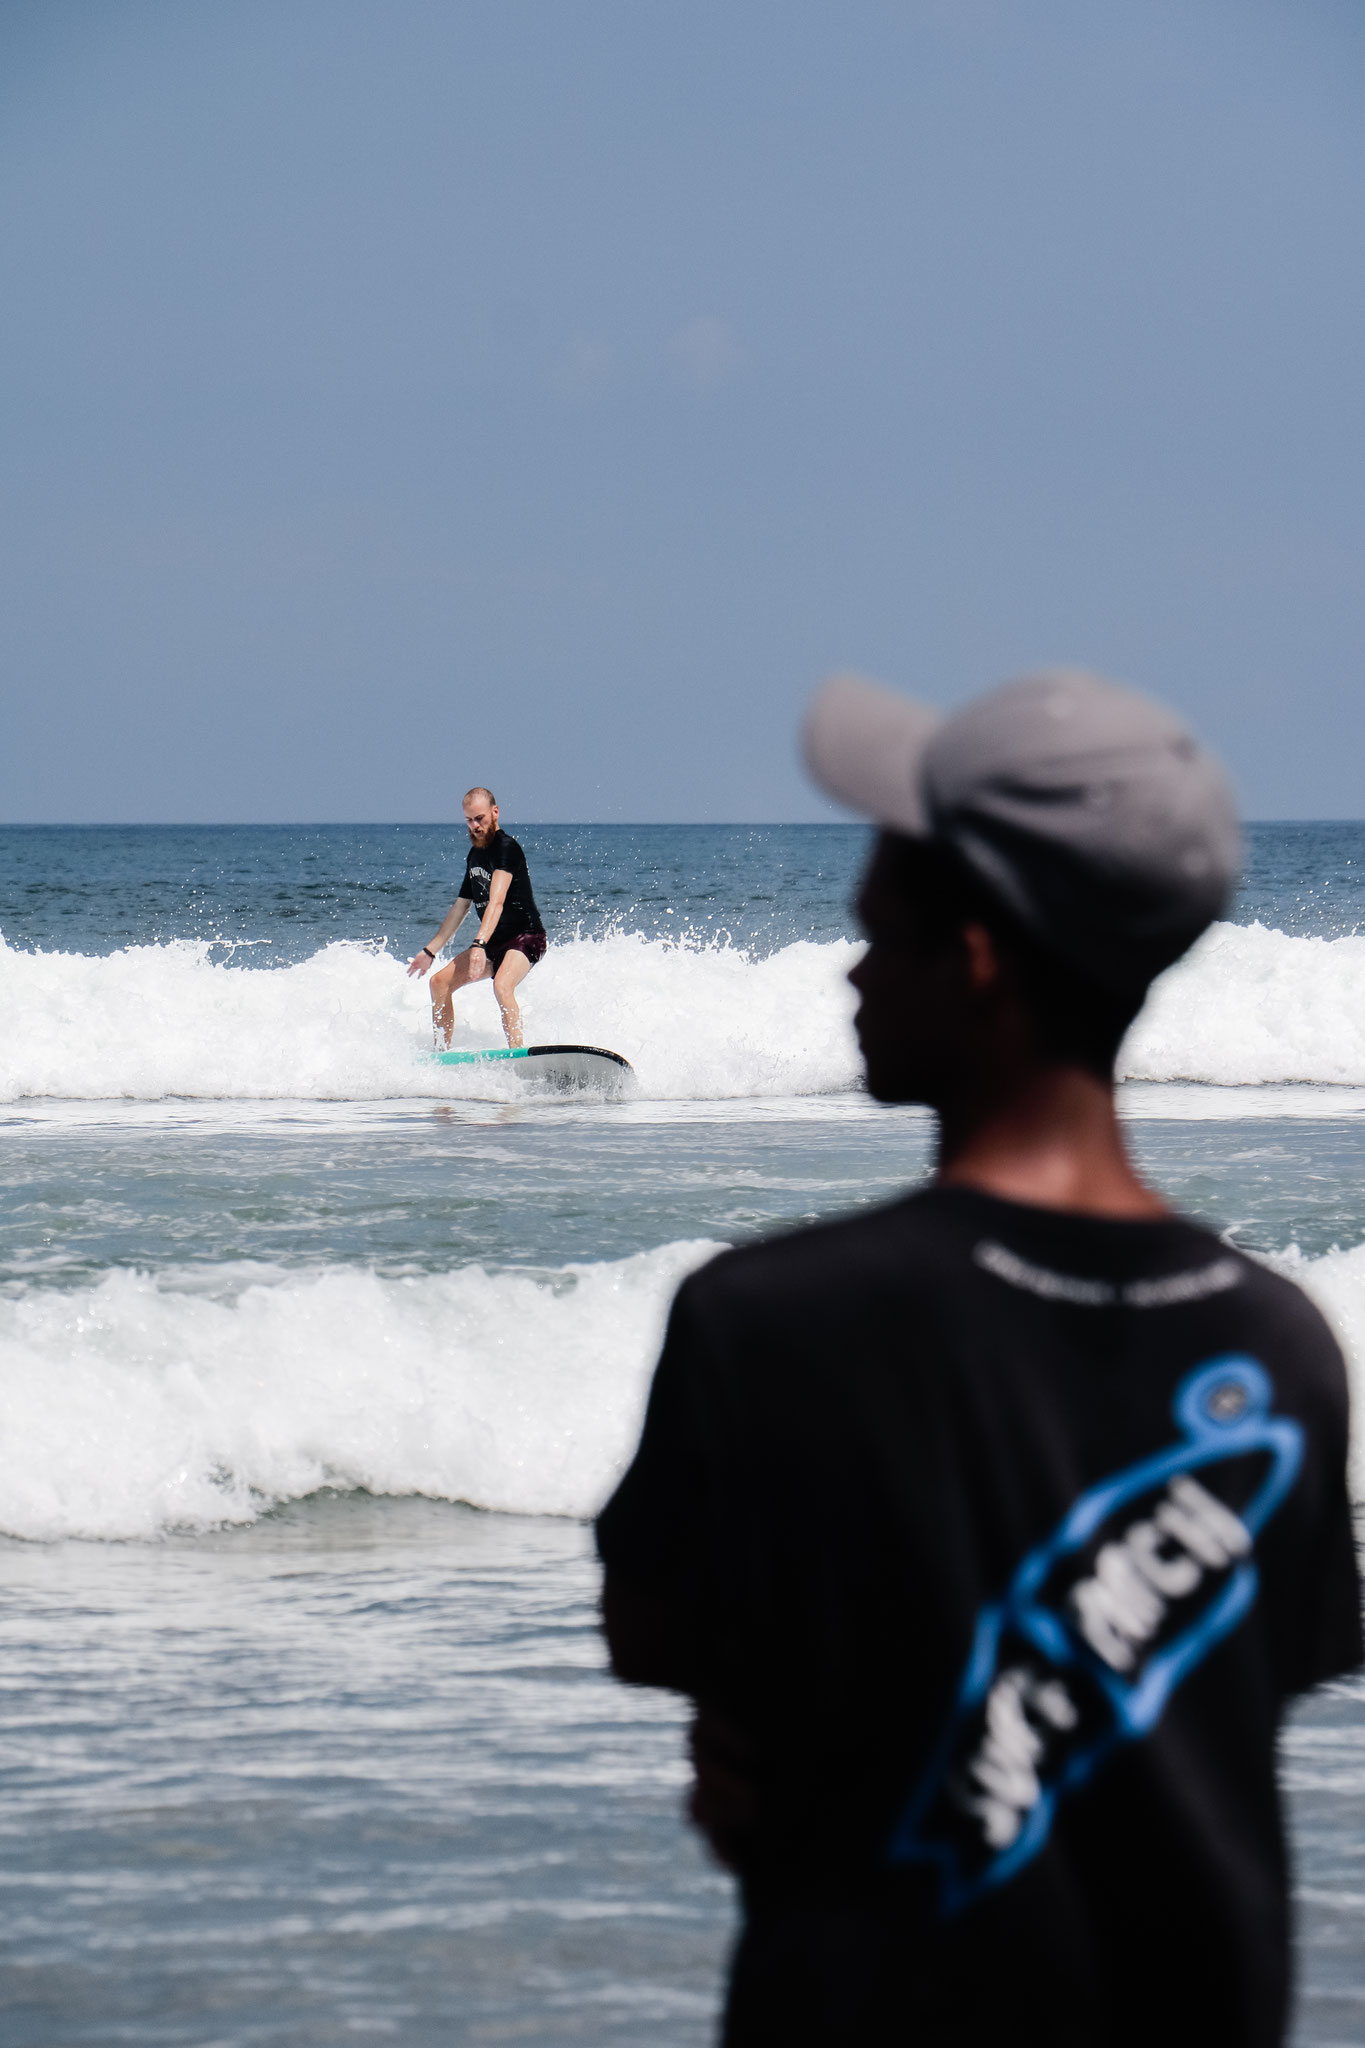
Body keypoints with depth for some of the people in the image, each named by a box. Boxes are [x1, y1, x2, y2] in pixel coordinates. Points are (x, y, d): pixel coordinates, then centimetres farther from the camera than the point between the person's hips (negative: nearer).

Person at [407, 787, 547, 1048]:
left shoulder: (506, 847, -17)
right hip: (494, 943, 9)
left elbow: (497, 901, -31)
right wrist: (430, 951, 20)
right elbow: (460, 908, 21)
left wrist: (480, 944, -43)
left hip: (526, 938, -9)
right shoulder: (475, 855, 12)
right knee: (440, 981, 3)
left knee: (502, 986, -35)